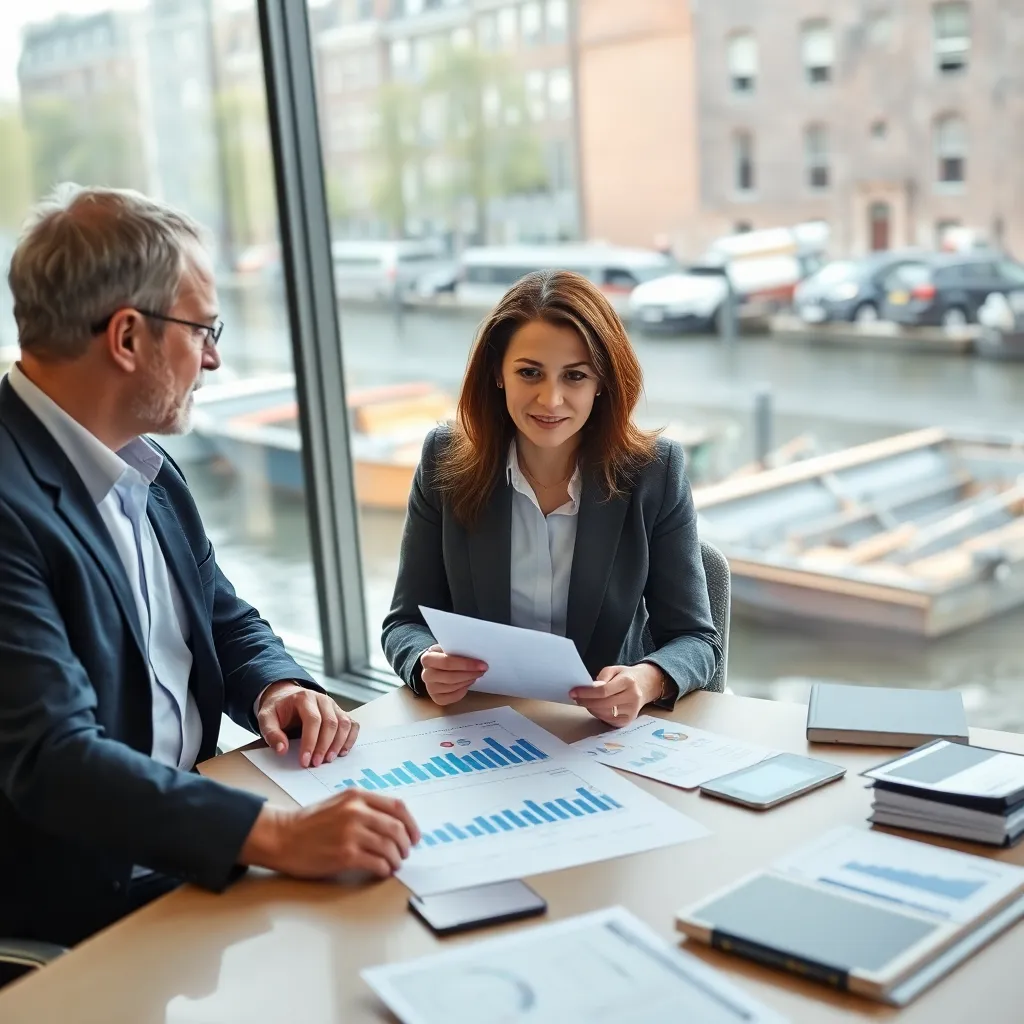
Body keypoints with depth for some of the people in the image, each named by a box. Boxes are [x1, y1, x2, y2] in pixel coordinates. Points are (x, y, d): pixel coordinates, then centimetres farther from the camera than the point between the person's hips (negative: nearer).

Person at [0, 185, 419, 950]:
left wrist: (278, 687, -6)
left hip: (188, 837, 8)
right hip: (83, 901, -8)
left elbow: (228, 623, 16)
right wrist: (277, 835, -39)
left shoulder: (148, 471, 6)